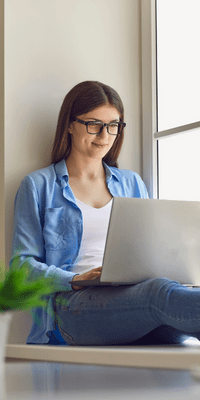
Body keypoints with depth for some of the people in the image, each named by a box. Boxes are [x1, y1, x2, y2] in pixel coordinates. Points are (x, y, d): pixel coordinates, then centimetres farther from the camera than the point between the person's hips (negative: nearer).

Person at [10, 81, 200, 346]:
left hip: (133, 298, 5)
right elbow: (23, 264, 5)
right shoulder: (39, 186, 14)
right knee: (161, 293, -39)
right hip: (73, 305, -5)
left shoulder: (132, 183, 26)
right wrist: (76, 280, -14)